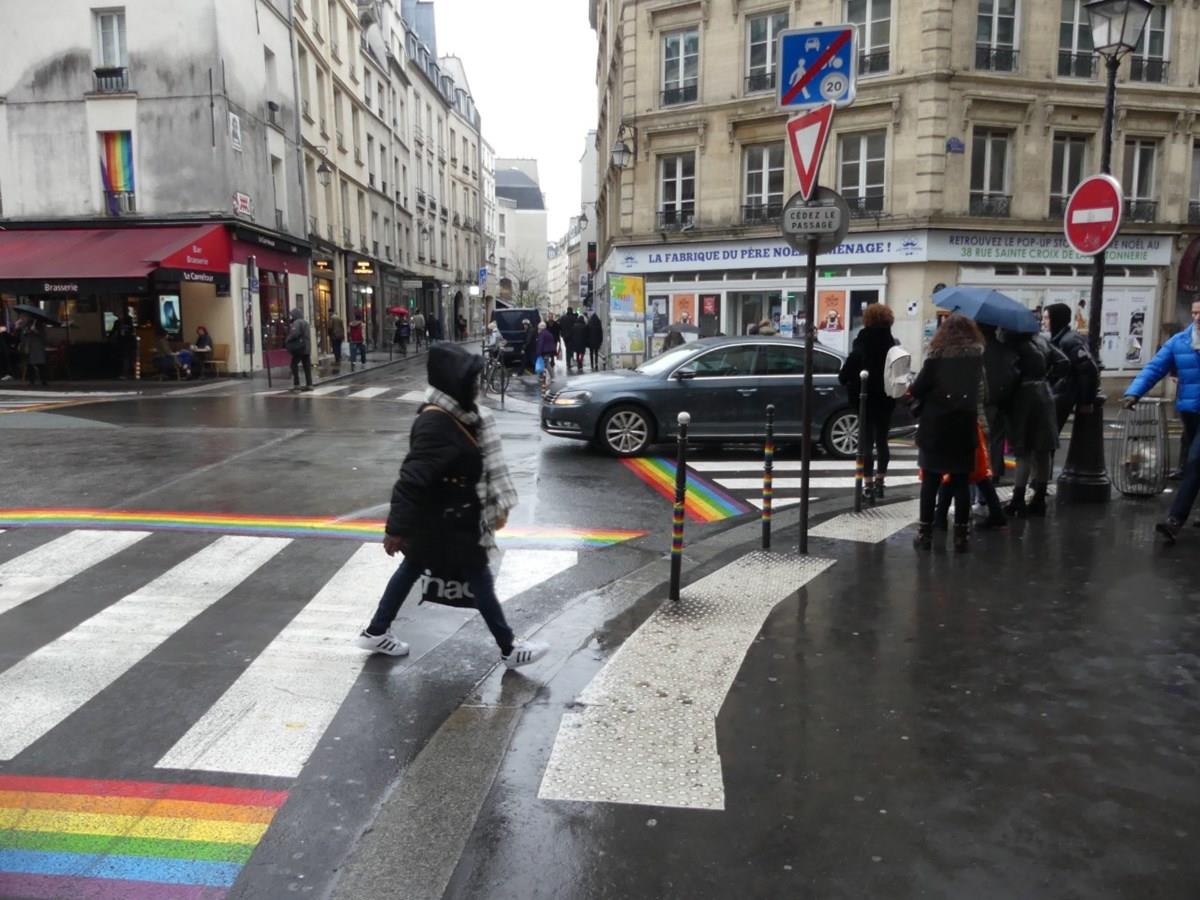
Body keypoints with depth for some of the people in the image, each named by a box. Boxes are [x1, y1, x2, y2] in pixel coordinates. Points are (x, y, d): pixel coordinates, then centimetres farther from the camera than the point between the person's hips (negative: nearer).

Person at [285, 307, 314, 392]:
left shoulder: (297, 323, -10)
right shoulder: (305, 322, 19)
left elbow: (294, 334, -22)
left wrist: (287, 341, -7)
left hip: (299, 347, -9)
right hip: (307, 347, 9)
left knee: (294, 364, -3)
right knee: (307, 366, 7)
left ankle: (296, 384, -7)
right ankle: (309, 384, 6)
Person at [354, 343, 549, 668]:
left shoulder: (457, 413, 2)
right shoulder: (435, 424, -29)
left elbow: (479, 463, 12)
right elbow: (411, 480, -29)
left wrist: (496, 503, 15)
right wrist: (396, 529, -27)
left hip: (452, 516, 10)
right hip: (443, 522, -9)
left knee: (411, 569, 20)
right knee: (479, 579, 4)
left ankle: (376, 632, 36)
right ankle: (509, 649, 19)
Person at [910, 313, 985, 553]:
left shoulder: (937, 356, -7)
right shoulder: (978, 356, 2)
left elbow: (917, 389, -9)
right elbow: (981, 391, 2)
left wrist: (922, 398, 10)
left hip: (935, 427, -2)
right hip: (965, 427, 2)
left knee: (930, 481, 6)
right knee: (961, 482, 7)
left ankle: (925, 533, 9)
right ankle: (960, 536, 9)